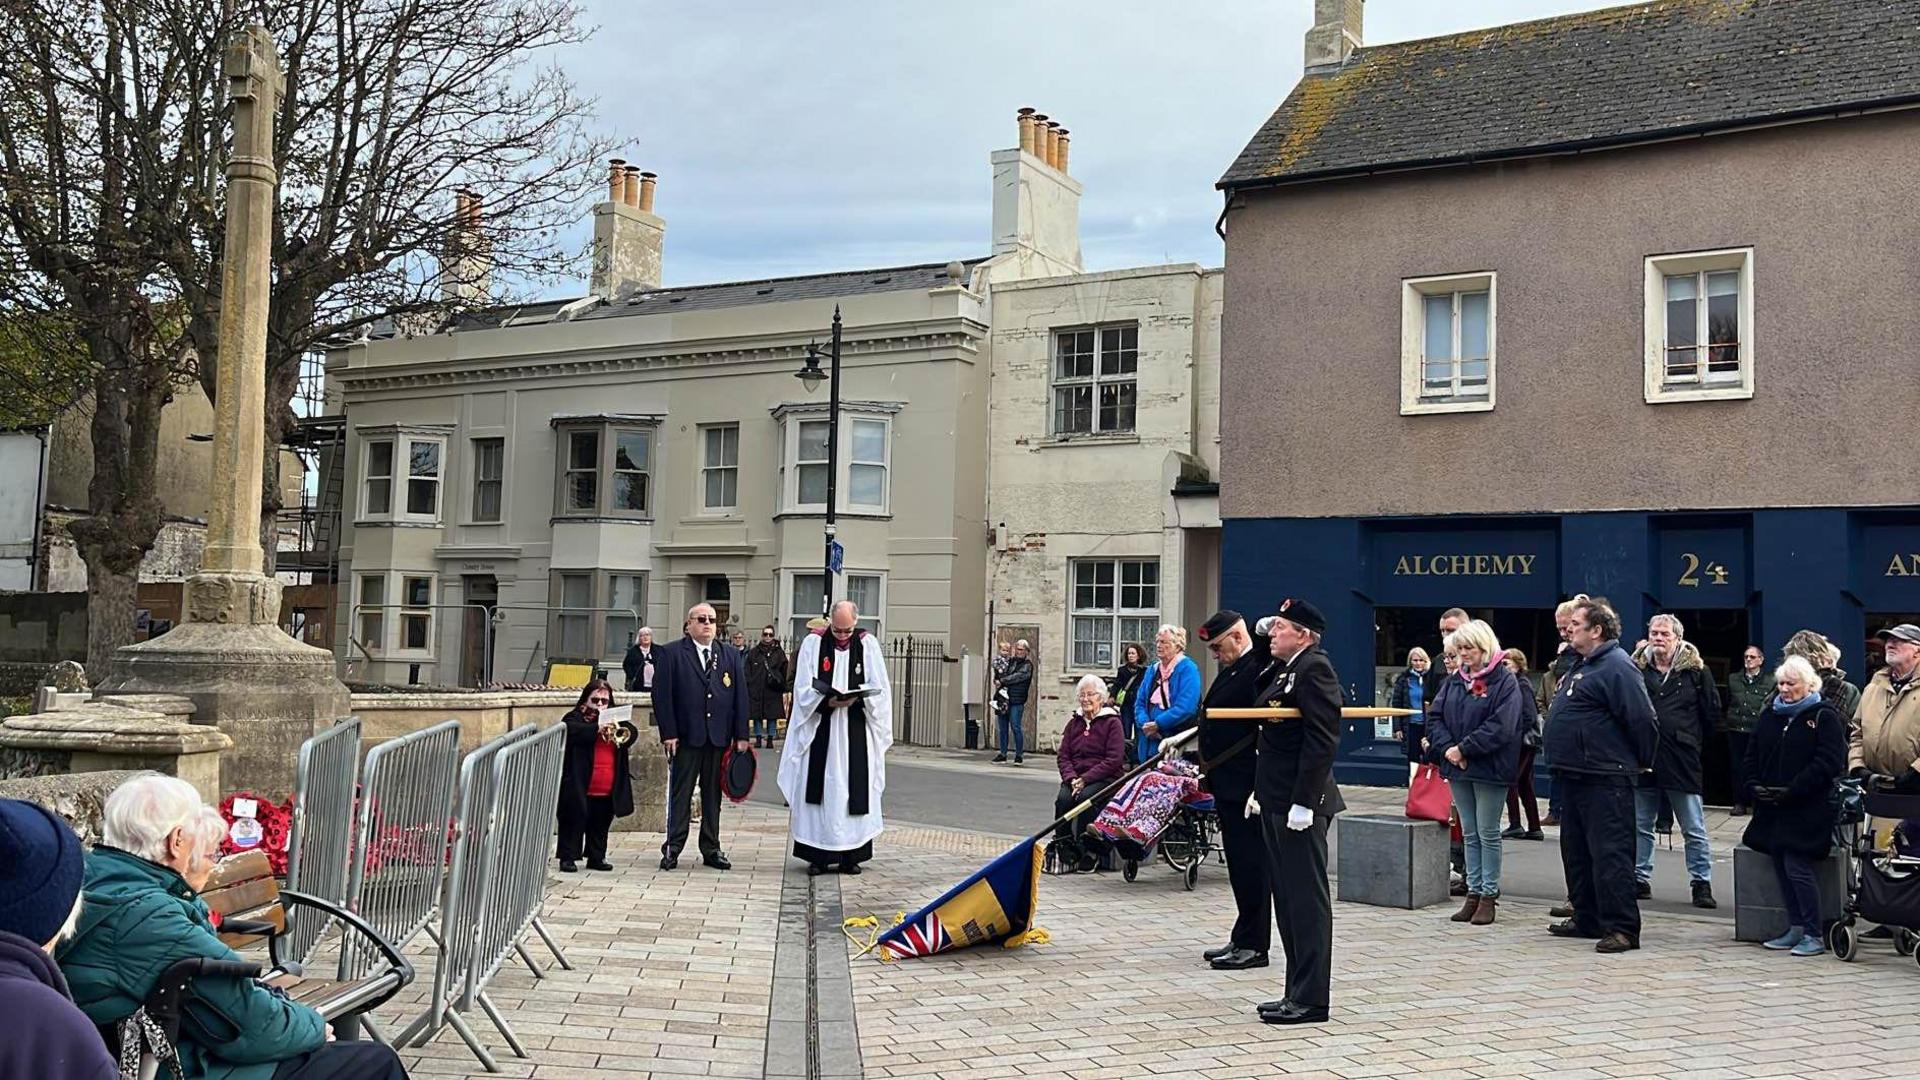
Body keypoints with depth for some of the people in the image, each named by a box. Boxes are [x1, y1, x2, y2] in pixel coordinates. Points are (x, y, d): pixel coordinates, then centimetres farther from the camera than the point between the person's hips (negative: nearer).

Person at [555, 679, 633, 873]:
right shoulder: (575, 718, 0)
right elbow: (570, 731, -21)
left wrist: (618, 730, -12)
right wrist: (597, 728, -32)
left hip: (608, 789, 5)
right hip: (580, 786, -5)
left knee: (601, 824, 13)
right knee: (575, 821, -1)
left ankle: (597, 857, 23)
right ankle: (568, 857, 6)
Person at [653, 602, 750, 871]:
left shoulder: (731, 655, 11)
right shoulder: (671, 654, 1)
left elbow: (740, 696, 9)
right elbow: (662, 695, -4)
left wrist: (741, 735, 2)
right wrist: (668, 733, -11)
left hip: (719, 737, 3)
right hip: (686, 737, -3)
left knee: (713, 794, 9)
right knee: (680, 794, 2)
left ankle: (711, 849, 16)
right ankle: (673, 848, 8)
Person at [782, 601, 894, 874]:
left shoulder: (868, 645, 3)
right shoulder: (813, 644, 1)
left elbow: (880, 690, 1)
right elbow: (803, 689, -2)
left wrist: (856, 698, -17)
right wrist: (828, 701, -18)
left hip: (857, 732, 1)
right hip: (820, 729, -1)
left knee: (854, 789, 1)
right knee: (820, 789, -1)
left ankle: (851, 855, 7)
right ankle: (818, 855, 5)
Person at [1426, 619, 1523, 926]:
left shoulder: (1504, 680, -9)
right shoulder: (1455, 681, 10)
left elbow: (1500, 727, -18)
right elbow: (1435, 717, 7)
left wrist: (1463, 749, -18)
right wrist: (1446, 747, -10)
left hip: (1489, 769, -6)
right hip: (1458, 767, 6)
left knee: (1488, 833, 1)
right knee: (1469, 833, 11)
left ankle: (1489, 895, 9)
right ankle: (1474, 892, 17)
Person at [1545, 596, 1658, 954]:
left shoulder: (1617, 668, -16)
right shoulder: (1580, 666, 17)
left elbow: (1643, 720, -18)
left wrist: (1641, 763, -7)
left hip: (1606, 780, -11)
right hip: (1574, 776, 11)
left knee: (1610, 855, -8)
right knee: (1576, 851, 17)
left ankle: (1622, 928, -3)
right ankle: (1586, 918, 27)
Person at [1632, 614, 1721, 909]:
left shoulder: (1694, 670, -2)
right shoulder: (1637, 667, 4)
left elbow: (1712, 711, 5)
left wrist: (1693, 741, 5)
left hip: (1682, 762, -3)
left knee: (1694, 829, 3)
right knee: (1641, 826, 10)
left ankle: (1702, 883, 10)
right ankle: (1640, 880, 19)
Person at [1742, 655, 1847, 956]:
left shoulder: (1824, 717, -5)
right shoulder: (1770, 715, 15)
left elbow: (1829, 762, -14)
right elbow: (1752, 756, 16)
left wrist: (1792, 791, -18)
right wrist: (1754, 785, -2)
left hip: (1806, 810, -7)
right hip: (1771, 809, 7)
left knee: (1797, 868, -10)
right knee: (1781, 867, 8)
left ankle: (1814, 936, -2)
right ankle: (1796, 929, 18)